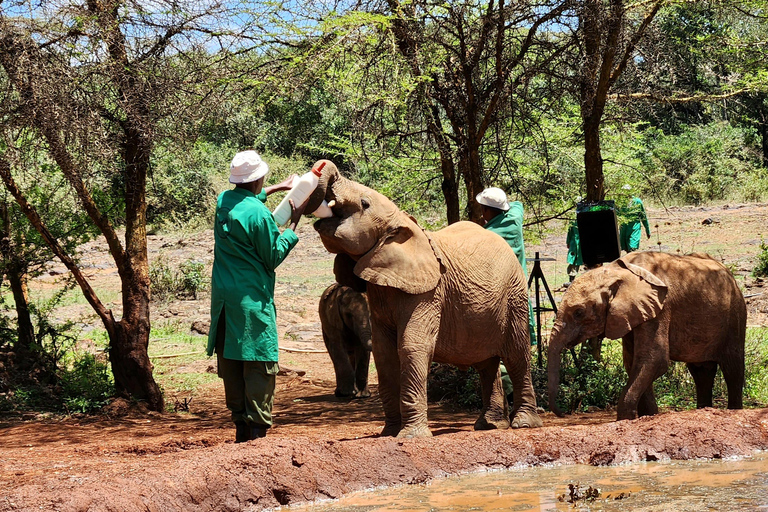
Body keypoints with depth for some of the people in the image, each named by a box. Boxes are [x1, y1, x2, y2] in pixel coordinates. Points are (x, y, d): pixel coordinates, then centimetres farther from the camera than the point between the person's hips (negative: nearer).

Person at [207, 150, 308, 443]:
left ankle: (241, 428, 16)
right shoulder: (259, 215, -16)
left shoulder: (224, 200, 7)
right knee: (260, 363, -2)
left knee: (230, 363, 10)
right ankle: (257, 428, -4)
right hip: (252, 298, -8)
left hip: (223, 296, 8)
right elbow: (273, 257, -5)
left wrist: (278, 188, 38)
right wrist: (293, 224, 3)